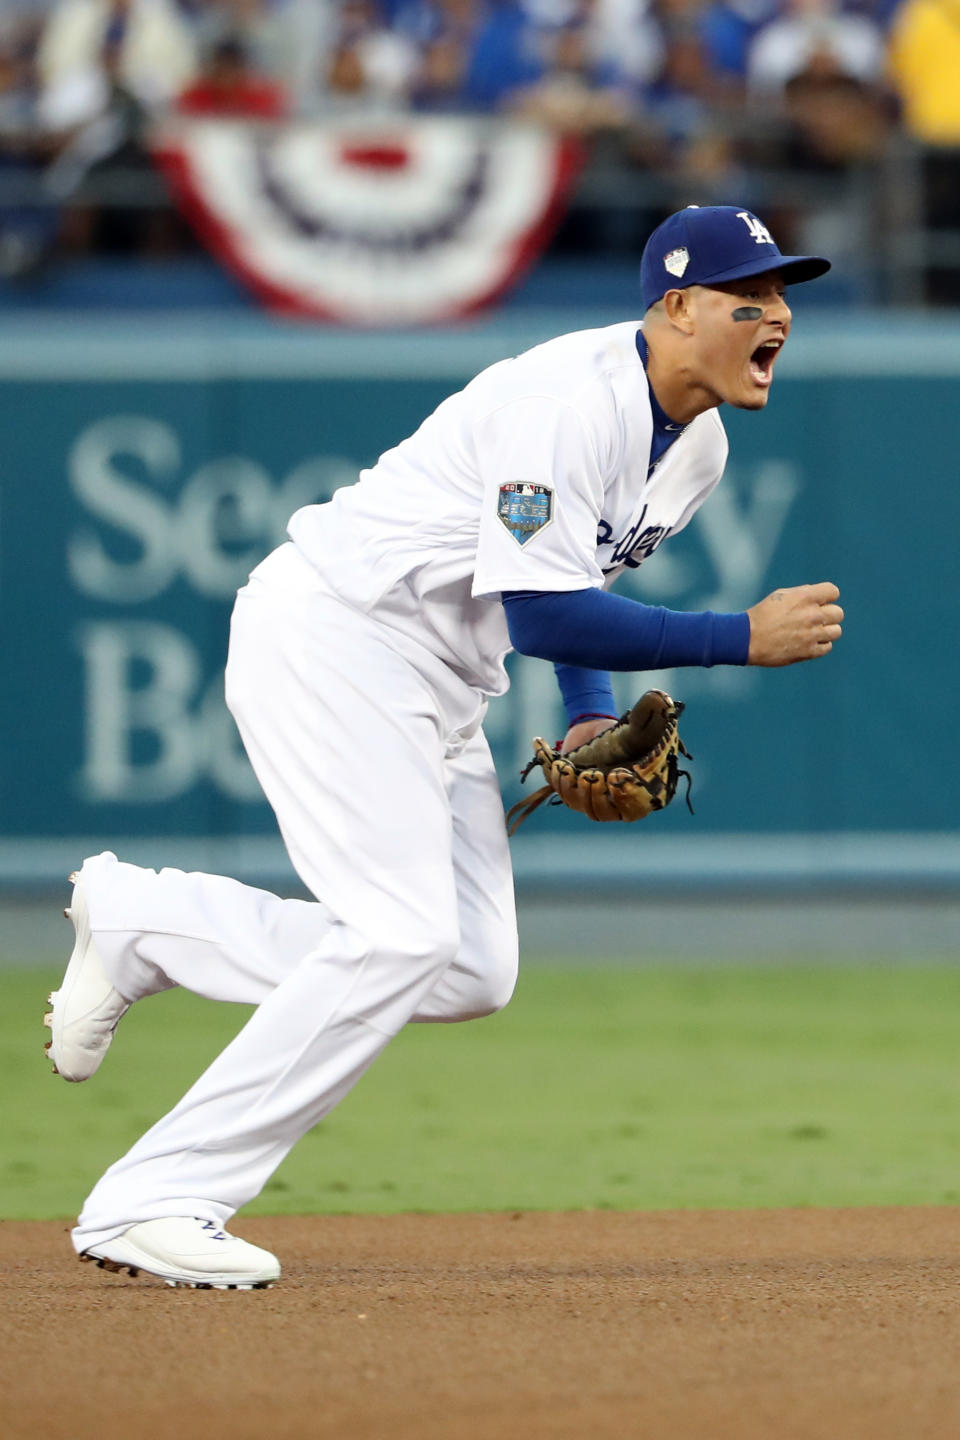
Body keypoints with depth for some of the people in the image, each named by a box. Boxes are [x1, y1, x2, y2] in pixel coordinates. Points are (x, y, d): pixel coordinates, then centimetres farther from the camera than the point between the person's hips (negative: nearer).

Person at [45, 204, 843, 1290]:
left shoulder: (695, 446, 7)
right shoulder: (571, 399, -23)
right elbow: (540, 613, -28)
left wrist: (592, 718, 5)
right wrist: (745, 639, -26)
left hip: (437, 690, 10)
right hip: (330, 634, -10)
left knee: (472, 974, 3)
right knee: (402, 938, -20)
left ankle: (140, 922, 18)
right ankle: (152, 1205, -16)